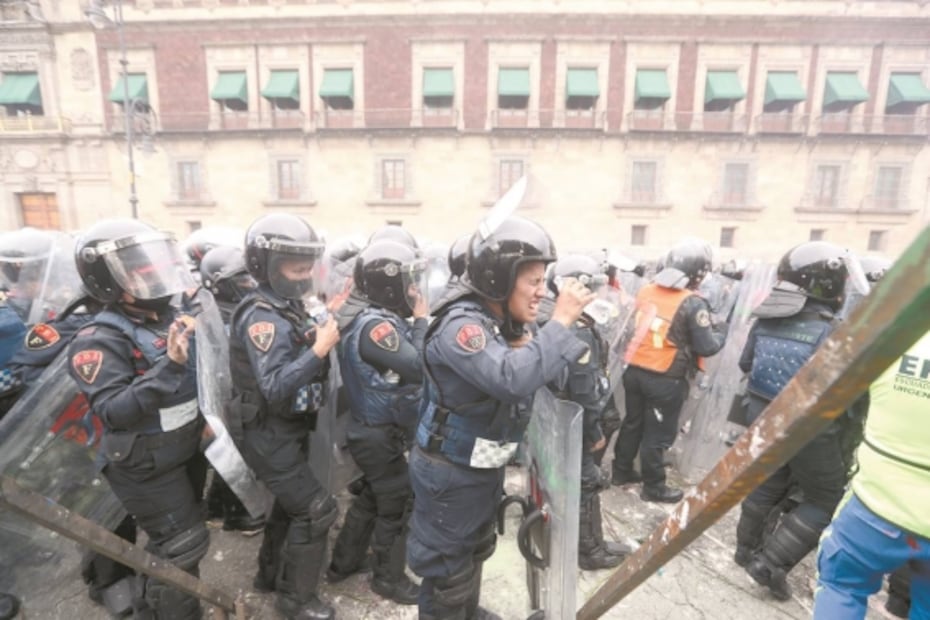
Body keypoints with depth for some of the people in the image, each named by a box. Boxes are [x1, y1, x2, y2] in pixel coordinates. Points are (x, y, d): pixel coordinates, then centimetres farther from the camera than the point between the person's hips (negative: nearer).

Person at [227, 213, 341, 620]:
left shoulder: (288, 307, 6)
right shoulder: (261, 317, -23)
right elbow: (275, 387, -31)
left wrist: (320, 338, -5)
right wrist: (319, 349, -32)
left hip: (288, 428, 9)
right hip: (267, 433, -9)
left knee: (290, 504, 22)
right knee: (315, 510, -2)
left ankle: (270, 574, 43)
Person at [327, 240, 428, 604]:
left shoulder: (387, 321, 5)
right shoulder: (376, 326, -26)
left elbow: (409, 366, 7)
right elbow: (418, 368, -29)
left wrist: (417, 322, -3)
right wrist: (422, 321, -20)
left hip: (379, 430, 10)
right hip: (380, 435, -9)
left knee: (371, 498, 24)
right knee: (398, 504, 9)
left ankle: (343, 563, 44)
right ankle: (389, 578, 31)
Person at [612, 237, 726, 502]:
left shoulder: (645, 291, 1)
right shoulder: (693, 304, -16)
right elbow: (706, 347, -12)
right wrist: (722, 332, 8)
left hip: (635, 371, 6)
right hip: (666, 381, -5)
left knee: (633, 423, 21)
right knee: (658, 435, 10)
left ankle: (621, 471, 36)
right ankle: (653, 487, 26)